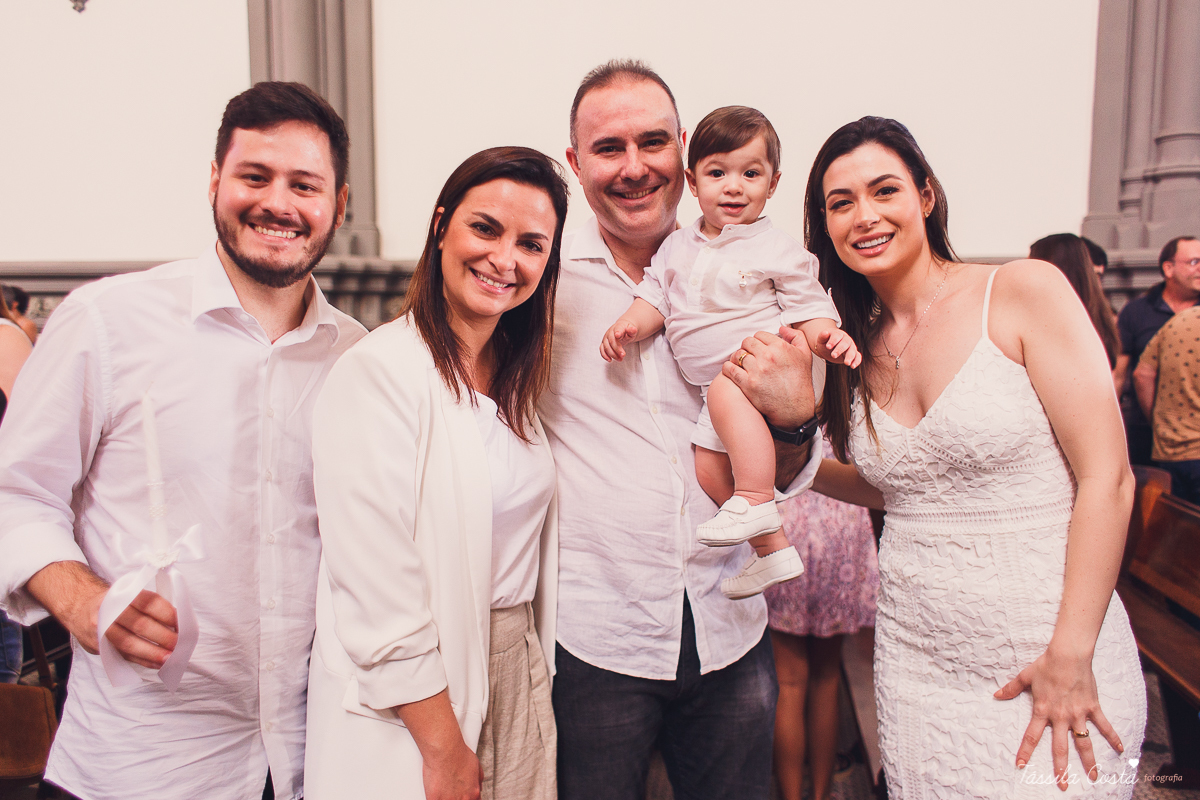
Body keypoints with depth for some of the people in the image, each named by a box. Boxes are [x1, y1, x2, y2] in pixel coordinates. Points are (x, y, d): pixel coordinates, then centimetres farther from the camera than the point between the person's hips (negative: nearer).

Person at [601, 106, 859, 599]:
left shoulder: (776, 250, -3)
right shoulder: (679, 247, 12)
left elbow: (807, 307, -4)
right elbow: (657, 295, 11)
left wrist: (828, 338, -24)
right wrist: (630, 325, -9)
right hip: (715, 381, 7)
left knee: (726, 390, -37)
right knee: (708, 466, 2)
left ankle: (757, 499, -30)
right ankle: (772, 550, 14)